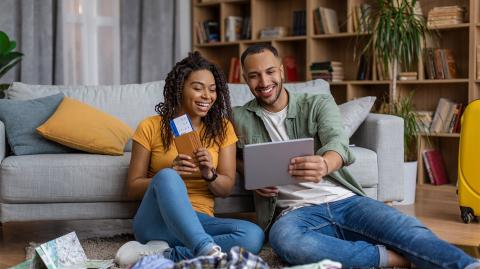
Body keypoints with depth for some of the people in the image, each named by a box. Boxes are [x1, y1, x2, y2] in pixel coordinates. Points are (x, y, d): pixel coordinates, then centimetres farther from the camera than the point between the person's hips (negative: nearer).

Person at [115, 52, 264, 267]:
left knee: (253, 236, -29)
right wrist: (171, 174, -17)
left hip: (199, 222, 3)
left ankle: (161, 255, -31)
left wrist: (210, 175, -16)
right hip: (155, 222, -2)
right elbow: (133, 189, 2)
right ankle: (208, 253, -50)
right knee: (166, 176, -36)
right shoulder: (151, 127, 3)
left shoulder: (222, 128, 10)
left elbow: (226, 189, 8)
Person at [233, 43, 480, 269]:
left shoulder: (318, 103, 9)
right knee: (284, 239, -40)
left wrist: (324, 164, -39)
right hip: (297, 211, -1)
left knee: (413, 233, -27)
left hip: (346, 200, 1)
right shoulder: (239, 118, 12)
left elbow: (337, 141, -11)